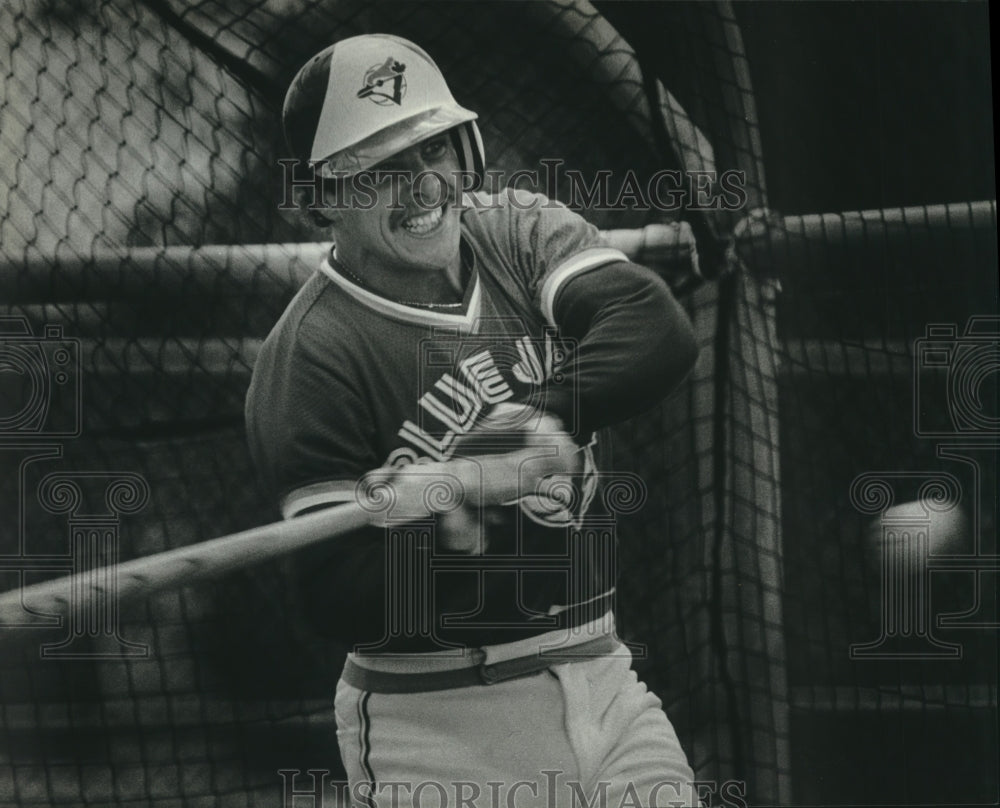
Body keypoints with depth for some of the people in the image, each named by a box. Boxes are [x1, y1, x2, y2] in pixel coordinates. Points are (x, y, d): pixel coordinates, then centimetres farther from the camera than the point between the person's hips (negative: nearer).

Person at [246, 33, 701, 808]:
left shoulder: (521, 232, 4)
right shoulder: (307, 353, -12)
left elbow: (659, 333, -15)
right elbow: (339, 603, -15)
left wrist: (528, 425, -28)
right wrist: (443, 514, -33)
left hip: (605, 684, 5)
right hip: (440, 730, -5)